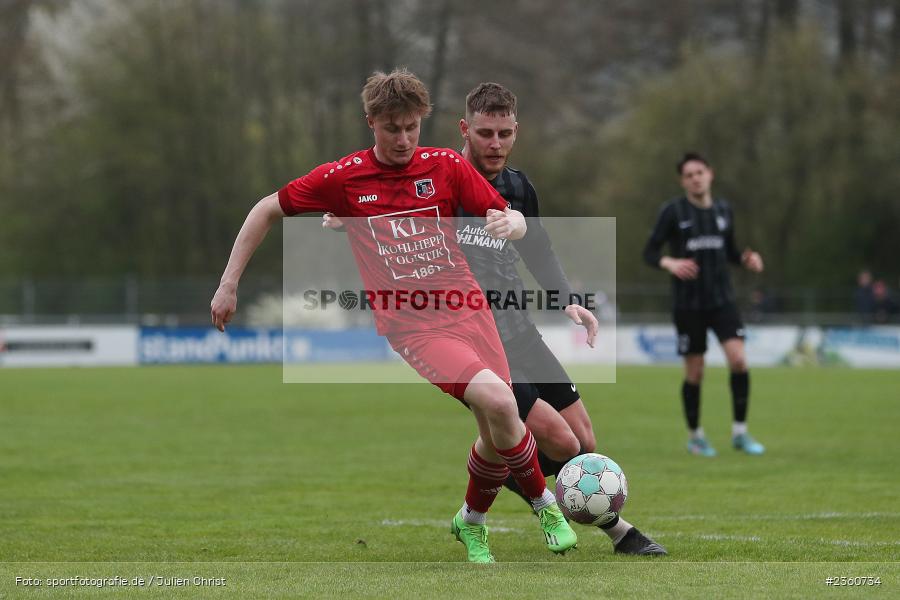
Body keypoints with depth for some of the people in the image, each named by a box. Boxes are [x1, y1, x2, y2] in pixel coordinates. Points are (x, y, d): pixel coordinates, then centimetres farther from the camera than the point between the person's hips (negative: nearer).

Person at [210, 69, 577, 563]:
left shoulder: (446, 166, 3)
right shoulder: (344, 178, -2)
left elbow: (513, 220, 4)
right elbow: (267, 211, 8)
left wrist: (509, 223, -22)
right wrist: (228, 285, 5)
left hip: (467, 308, 3)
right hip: (410, 327, -3)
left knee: (498, 432, -1)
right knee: (497, 402, -25)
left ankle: (471, 522, 30)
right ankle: (543, 504, -2)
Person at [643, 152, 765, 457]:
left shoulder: (724, 210, 8)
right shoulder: (673, 211, -4)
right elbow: (649, 252, -3)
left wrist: (746, 259, -2)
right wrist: (670, 263, -24)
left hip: (722, 300, 3)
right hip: (688, 303, -3)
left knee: (738, 359, -15)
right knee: (694, 373, 2)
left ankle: (740, 432, -3)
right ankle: (695, 437, 20)